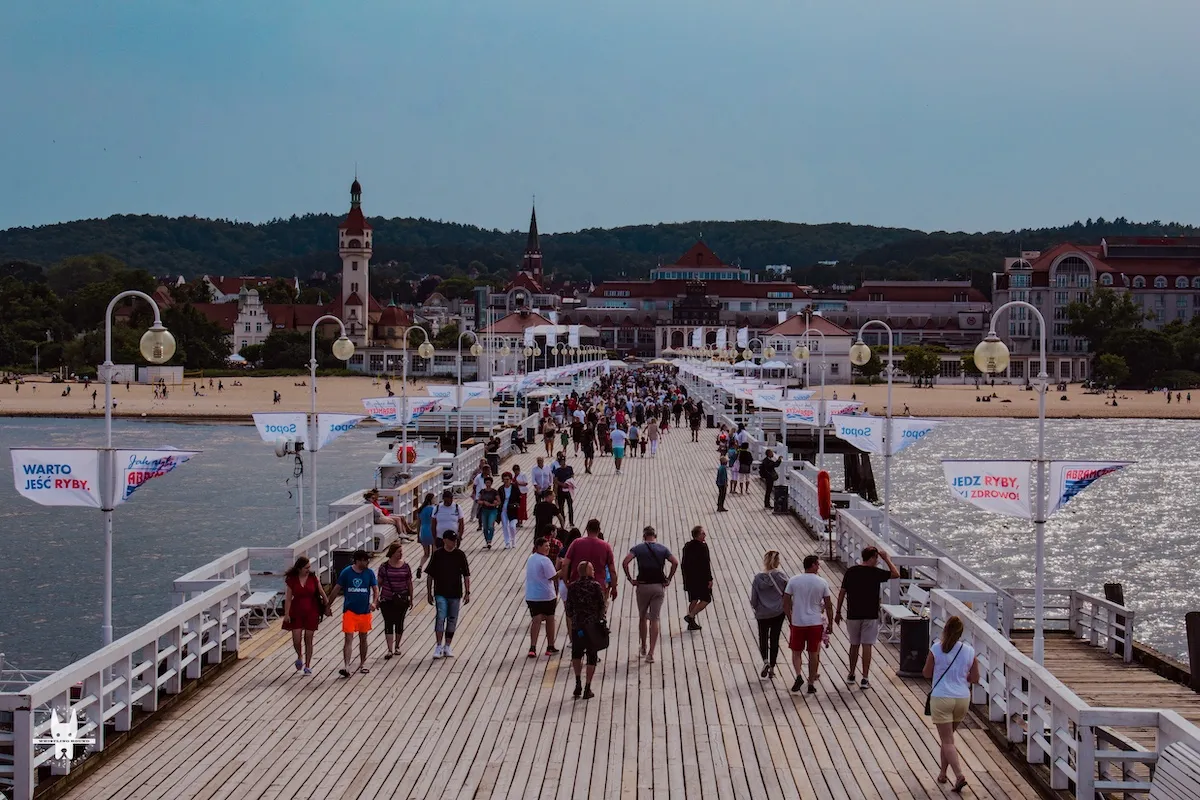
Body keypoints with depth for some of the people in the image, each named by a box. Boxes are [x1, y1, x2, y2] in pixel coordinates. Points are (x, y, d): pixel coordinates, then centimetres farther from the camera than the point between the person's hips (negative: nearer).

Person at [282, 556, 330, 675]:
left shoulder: (313, 578, -3)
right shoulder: (292, 580, -5)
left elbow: (322, 593, 5)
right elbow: (288, 597, -3)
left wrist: (327, 606, 3)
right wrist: (286, 614, -6)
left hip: (311, 612, 0)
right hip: (296, 612, 0)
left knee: (308, 640, 3)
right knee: (296, 639, -5)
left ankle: (308, 666, 13)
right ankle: (299, 657, 27)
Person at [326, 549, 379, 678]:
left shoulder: (369, 573, -1)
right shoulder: (346, 572, -7)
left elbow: (375, 589, 0)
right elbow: (336, 589, 0)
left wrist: (374, 602, -20)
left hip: (364, 611, 3)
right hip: (349, 611, -3)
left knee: (363, 638, 15)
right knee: (349, 638, -11)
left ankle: (362, 664, 30)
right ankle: (346, 666, -17)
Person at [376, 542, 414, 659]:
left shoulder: (405, 566, 1)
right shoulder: (384, 566, -4)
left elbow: (409, 583, 7)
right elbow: (378, 583, 2)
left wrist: (411, 599, 8)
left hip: (402, 600, 2)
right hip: (387, 600, -2)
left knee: (399, 623, 10)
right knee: (388, 624, -5)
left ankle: (397, 646, 27)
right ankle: (390, 650, -6)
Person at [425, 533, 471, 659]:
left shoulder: (460, 555, 1)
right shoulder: (437, 555, -2)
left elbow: (466, 575, 6)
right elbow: (430, 575, 4)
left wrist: (467, 592, 1)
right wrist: (429, 593, 3)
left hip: (455, 594, 2)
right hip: (440, 593, -2)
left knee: (452, 620, 7)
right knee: (441, 617, -15)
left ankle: (447, 647, 18)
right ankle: (438, 646, -9)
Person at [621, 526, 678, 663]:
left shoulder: (638, 548, 1)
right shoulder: (663, 549, 5)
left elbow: (625, 562, -13)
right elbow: (675, 562, -8)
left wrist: (630, 579, -5)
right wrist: (668, 579, -2)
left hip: (642, 586, -1)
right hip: (659, 586, 1)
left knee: (642, 618, 18)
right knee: (654, 620, 1)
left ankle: (644, 648, 26)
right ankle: (650, 653, -6)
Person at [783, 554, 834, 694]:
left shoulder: (793, 581, -3)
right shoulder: (822, 583, -4)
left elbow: (786, 604, -1)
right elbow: (828, 605, 0)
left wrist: (790, 620, 12)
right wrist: (830, 624, 10)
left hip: (797, 623, 0)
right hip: (815, 623, 0)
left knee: (796, 652, 13)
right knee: (813, 654, 10)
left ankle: (799, 675, -9)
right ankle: (811, 684, 13)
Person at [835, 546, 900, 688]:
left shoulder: (850, 572, 0)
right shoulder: (876, 573, -8)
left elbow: (842, 592, 1)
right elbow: (896, 574, 3)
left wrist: (838, 612, 9)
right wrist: (887, 559, 11)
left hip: (853, 615, 3)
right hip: (870, 616, -3)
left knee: (854, 645, 16)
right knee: (867, 646, 0)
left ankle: (851, 675, 24)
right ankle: (865, 678, -3)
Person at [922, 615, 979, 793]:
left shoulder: (936, 649, -11)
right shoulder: (969, 651, -3)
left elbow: (927, 674, -2)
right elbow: (975, 679, 3)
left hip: (941, 699, -4)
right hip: (962, 699, 4)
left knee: (947, 742, -1)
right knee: (948, 737, 22)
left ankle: (960, 775, -18)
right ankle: (942, 774, 30)